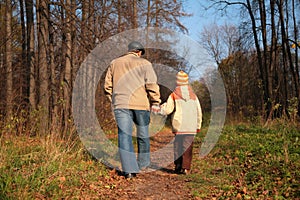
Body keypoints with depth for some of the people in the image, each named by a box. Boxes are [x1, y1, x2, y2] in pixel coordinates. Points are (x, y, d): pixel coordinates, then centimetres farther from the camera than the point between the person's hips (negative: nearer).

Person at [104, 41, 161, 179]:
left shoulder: (114, 63, 16)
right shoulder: (144, 64, 5)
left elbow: (108, 86, 16)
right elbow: (152, 84, -5)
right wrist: (155, 103, -1)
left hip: (120, 104, 2)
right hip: (140, 103, -1)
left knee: (124, 135, -2)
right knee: (143, 135, 15)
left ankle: (129, 170, -10)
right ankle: (143, 164, 28)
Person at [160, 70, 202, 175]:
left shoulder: (173, 95, 0)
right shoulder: (193, 96, 9)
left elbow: (167, 110, -3)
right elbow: (199, 112, 11)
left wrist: (162, 106, 18)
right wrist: (198, 126, 19)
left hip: (178, 127, -1)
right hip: (191, 127, 2)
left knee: (177, 147, 7)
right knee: (188, 147, 1)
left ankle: (178, 167, 9)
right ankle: (186, 167, -5)